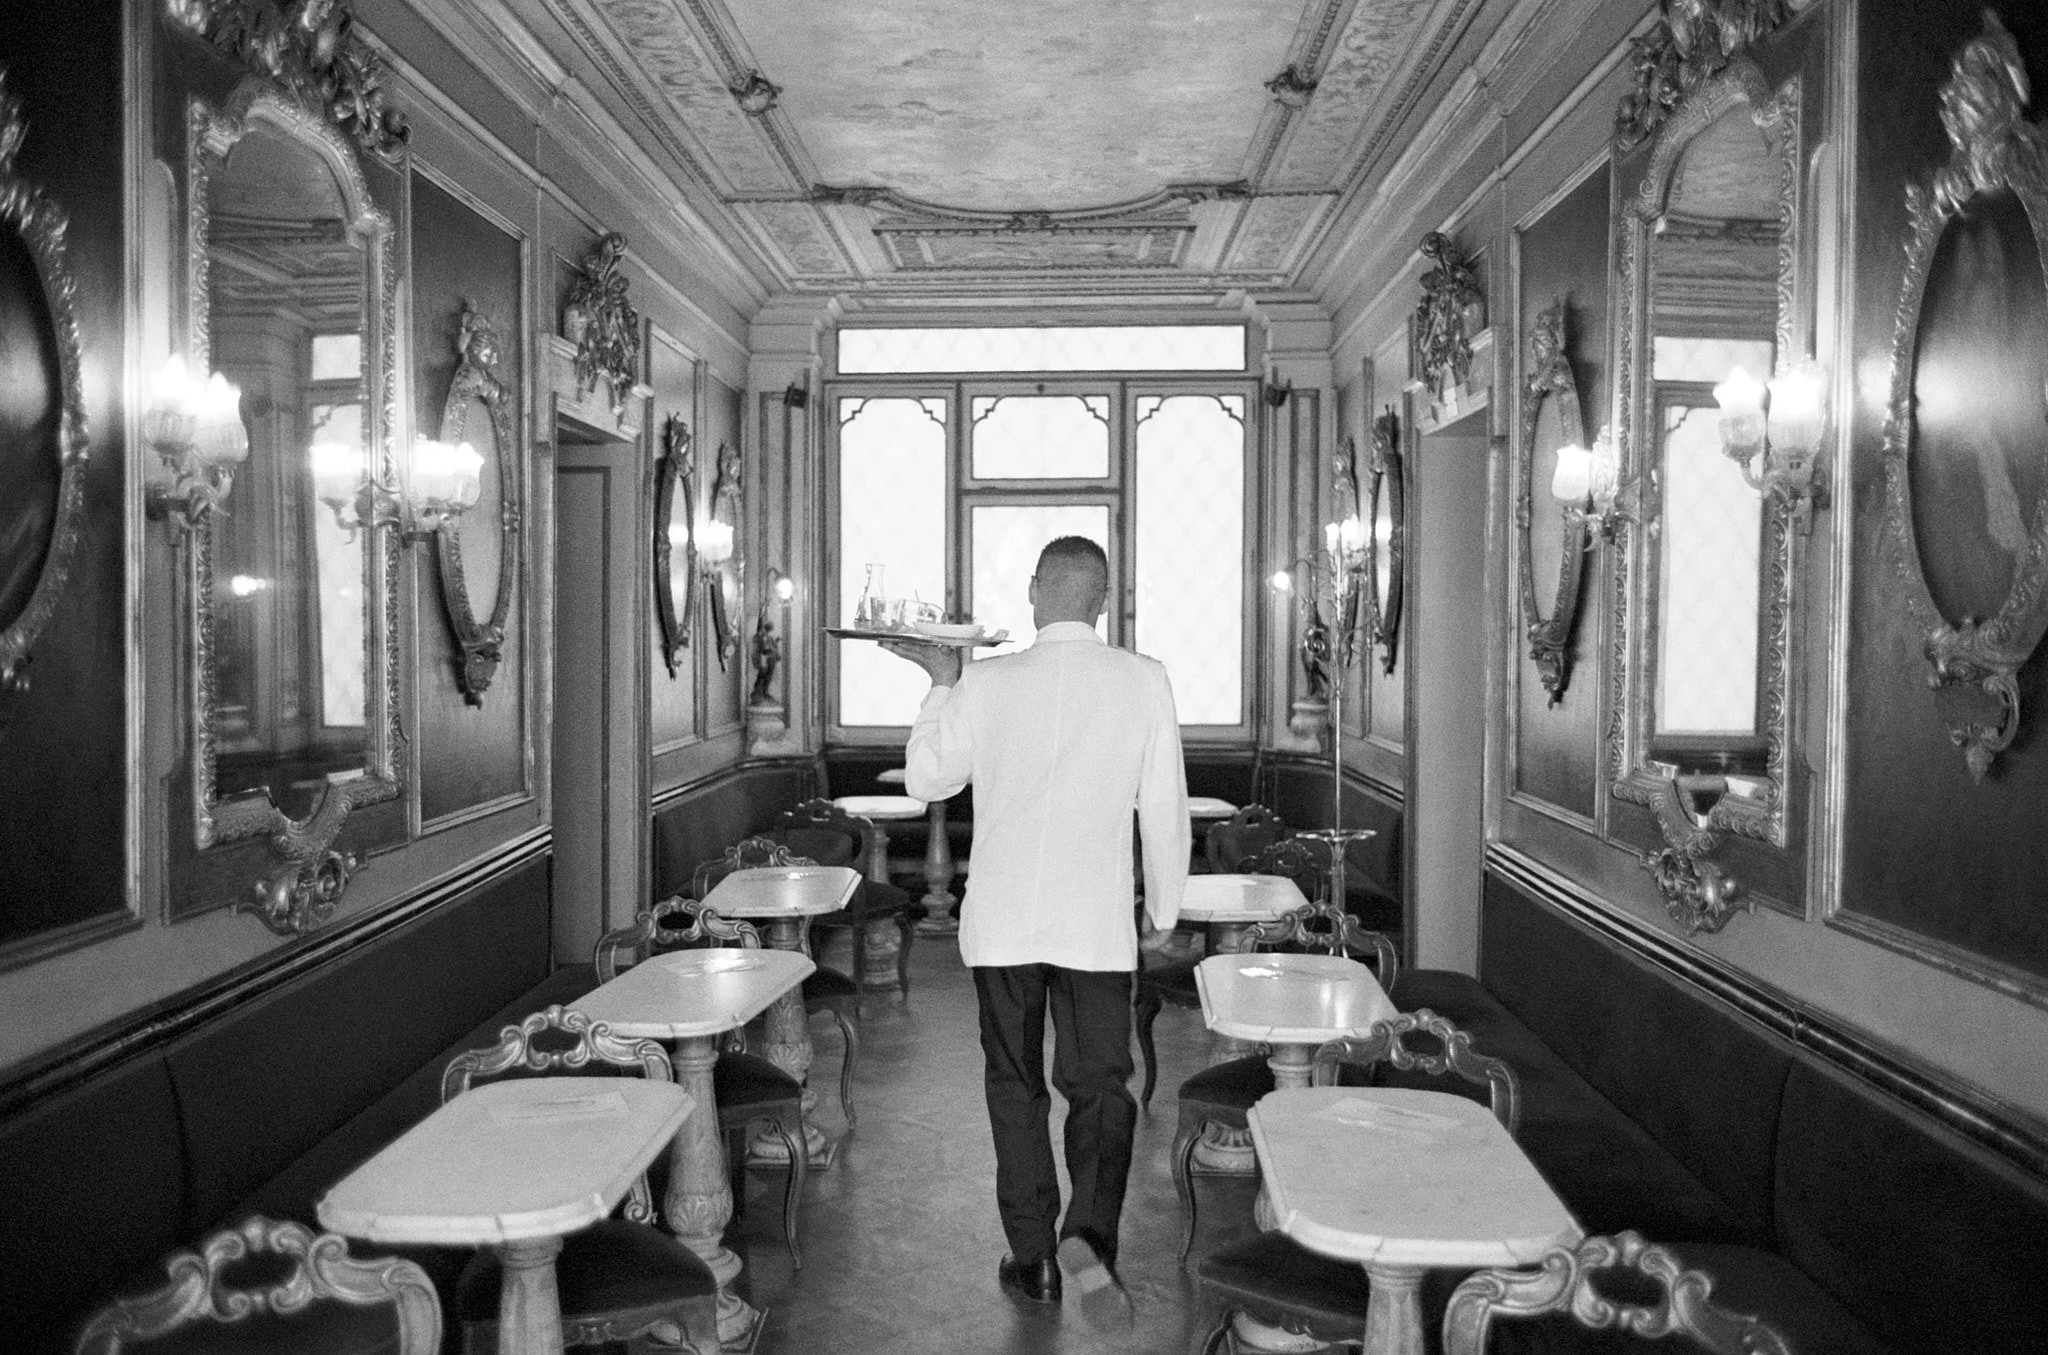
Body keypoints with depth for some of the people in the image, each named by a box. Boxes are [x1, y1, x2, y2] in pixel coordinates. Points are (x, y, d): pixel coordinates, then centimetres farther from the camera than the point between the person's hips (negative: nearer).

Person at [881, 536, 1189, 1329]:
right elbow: (1165, 805, -1)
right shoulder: (1143, 680, -5)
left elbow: (926, 780, 7)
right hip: (1098, 924, 0)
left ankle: (1035, 1261, 21)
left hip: (1001, 922, 1)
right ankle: (1088, 1236, -14)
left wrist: (942, 685, 17)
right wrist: (1164, 908, 11)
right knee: (1099, 1090, 10)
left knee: (1016, 1091, 15)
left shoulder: (987, 683, -5)